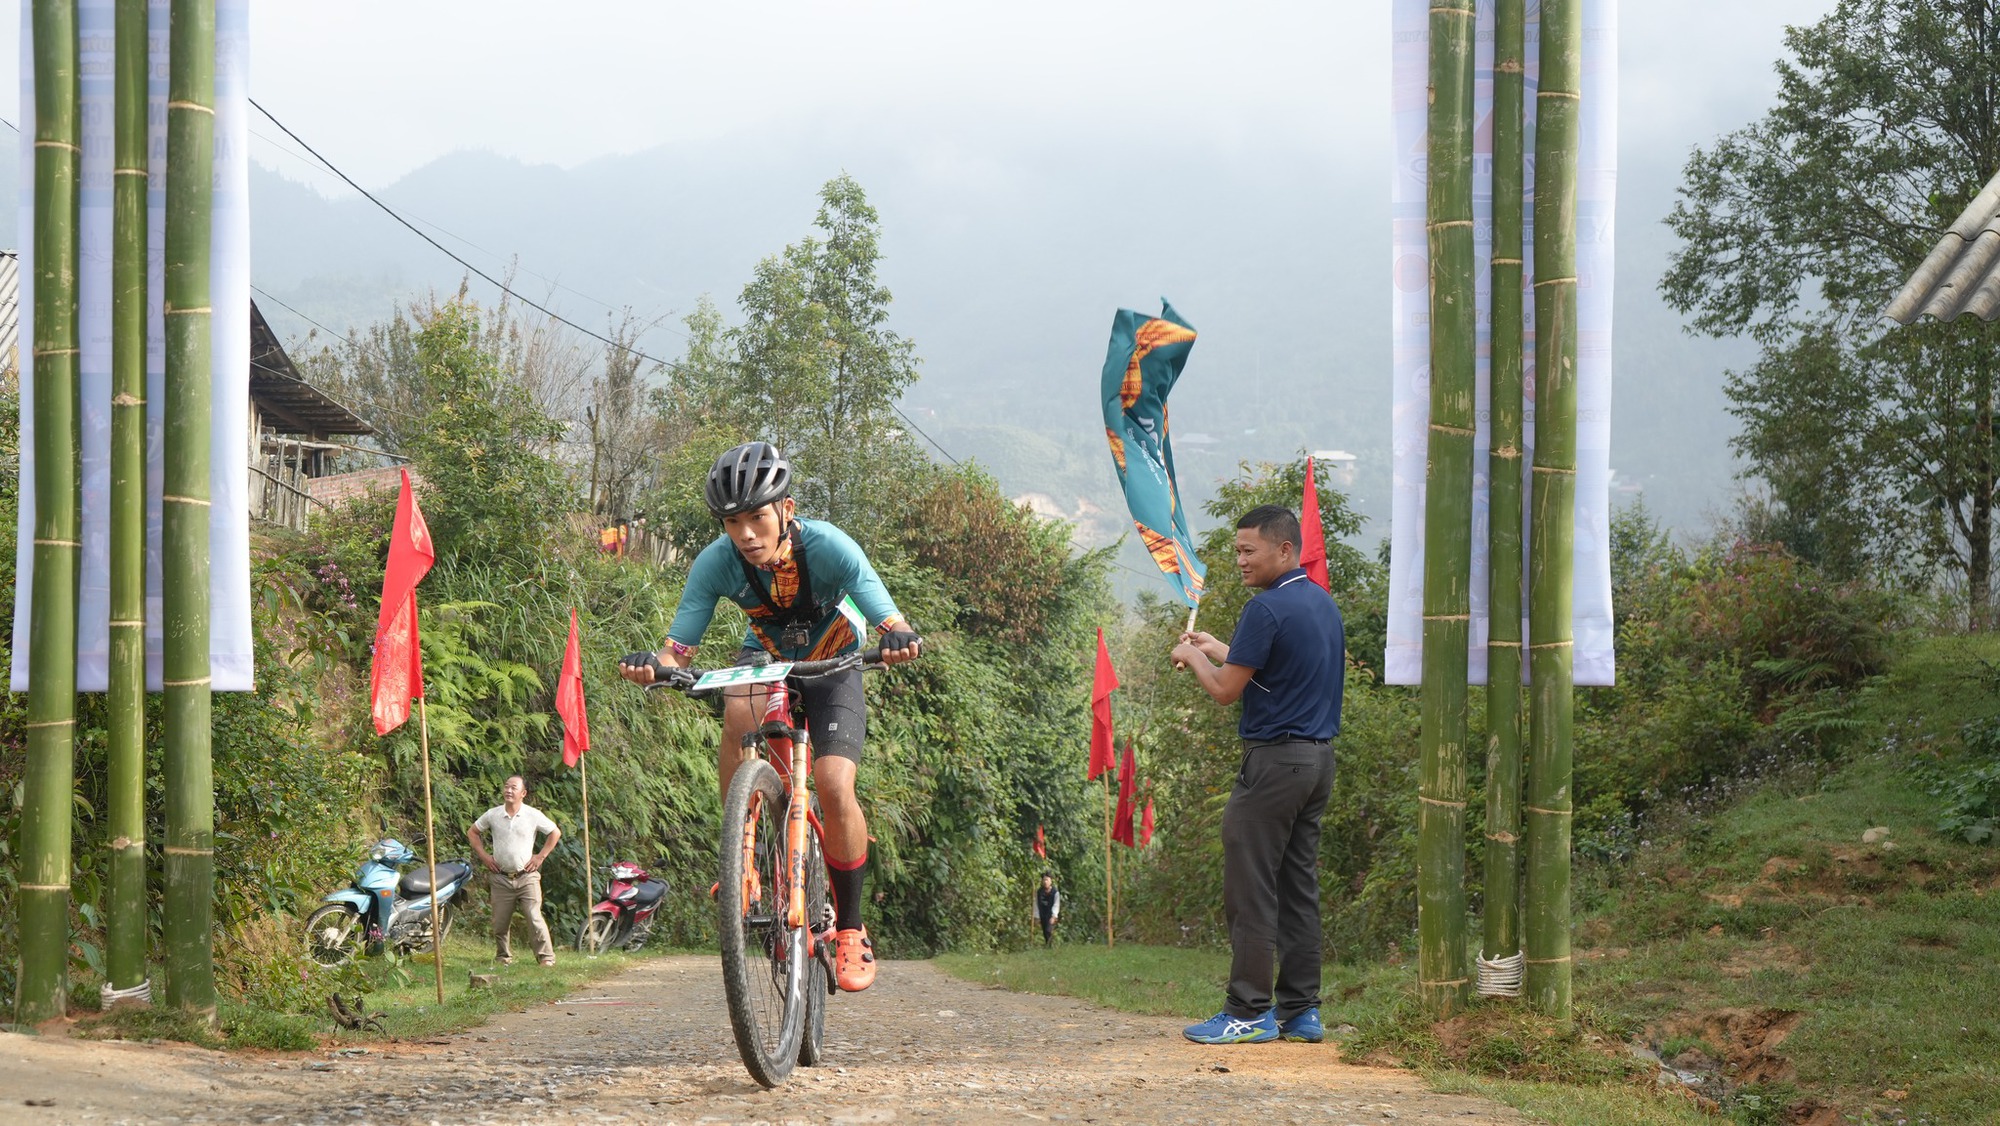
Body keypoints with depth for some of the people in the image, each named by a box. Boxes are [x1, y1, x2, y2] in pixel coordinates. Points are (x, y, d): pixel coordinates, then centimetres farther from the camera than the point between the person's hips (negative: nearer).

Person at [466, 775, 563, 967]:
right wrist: (483, 855, 6)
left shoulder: (533, 815, -3)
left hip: (527, 877, -2)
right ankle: (503, 956, 23)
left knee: (535, 919, -11)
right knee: (500, 922, 6)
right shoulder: (493, 815, 2)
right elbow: (472, 832, 16)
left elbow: (555, 833, 8)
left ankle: (546, 956, -7)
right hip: (501, 878, 2)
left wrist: (540, 856, 3)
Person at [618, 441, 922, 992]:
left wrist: (900, 638, -56)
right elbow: (679, 650, -25)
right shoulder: (717, 563, -25)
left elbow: (889, 620, -32)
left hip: (832, 665, -1)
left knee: (834, 786, -21)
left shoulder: (828, 548, -30)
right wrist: (653, 667, -48)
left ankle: (850, 929, -3)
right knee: (740, 713, -35)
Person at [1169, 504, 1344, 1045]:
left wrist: (1192, 656, 6)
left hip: (1275, 759, -9)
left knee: (1251, 889, -4)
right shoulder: (1324, 603, 13)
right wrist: (1218, 650, 28)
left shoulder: (1269, 608, -16)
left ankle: (1250, 1012, -4)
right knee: (1299, 885, 11)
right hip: (1320, 758, 9)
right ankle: (1300, 1010, 11)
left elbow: (1227, 690, -13)